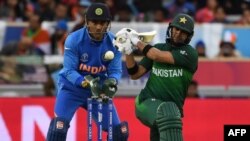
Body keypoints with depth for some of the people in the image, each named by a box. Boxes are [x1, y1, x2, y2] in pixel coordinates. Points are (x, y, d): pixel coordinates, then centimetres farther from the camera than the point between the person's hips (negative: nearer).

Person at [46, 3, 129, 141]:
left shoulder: (113, 42, -12)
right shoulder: (74, 39, -21)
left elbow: (115, 70, -13)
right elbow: (69, 71, -23)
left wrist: (111, 82, -37)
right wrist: (87, 83, -40)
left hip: (98, 90, 3)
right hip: (72, 87, -3)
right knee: (59, 127, -23)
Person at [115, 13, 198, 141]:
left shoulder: (189, 53, -3)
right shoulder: (157, 48, 11)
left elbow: (158, 56, -15)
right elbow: (135, 74, 9)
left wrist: (136, 42, -4)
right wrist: (128, 52, -6)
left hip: (173, 108, 1)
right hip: (147, 102, 0)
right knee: (166, 113, -33)